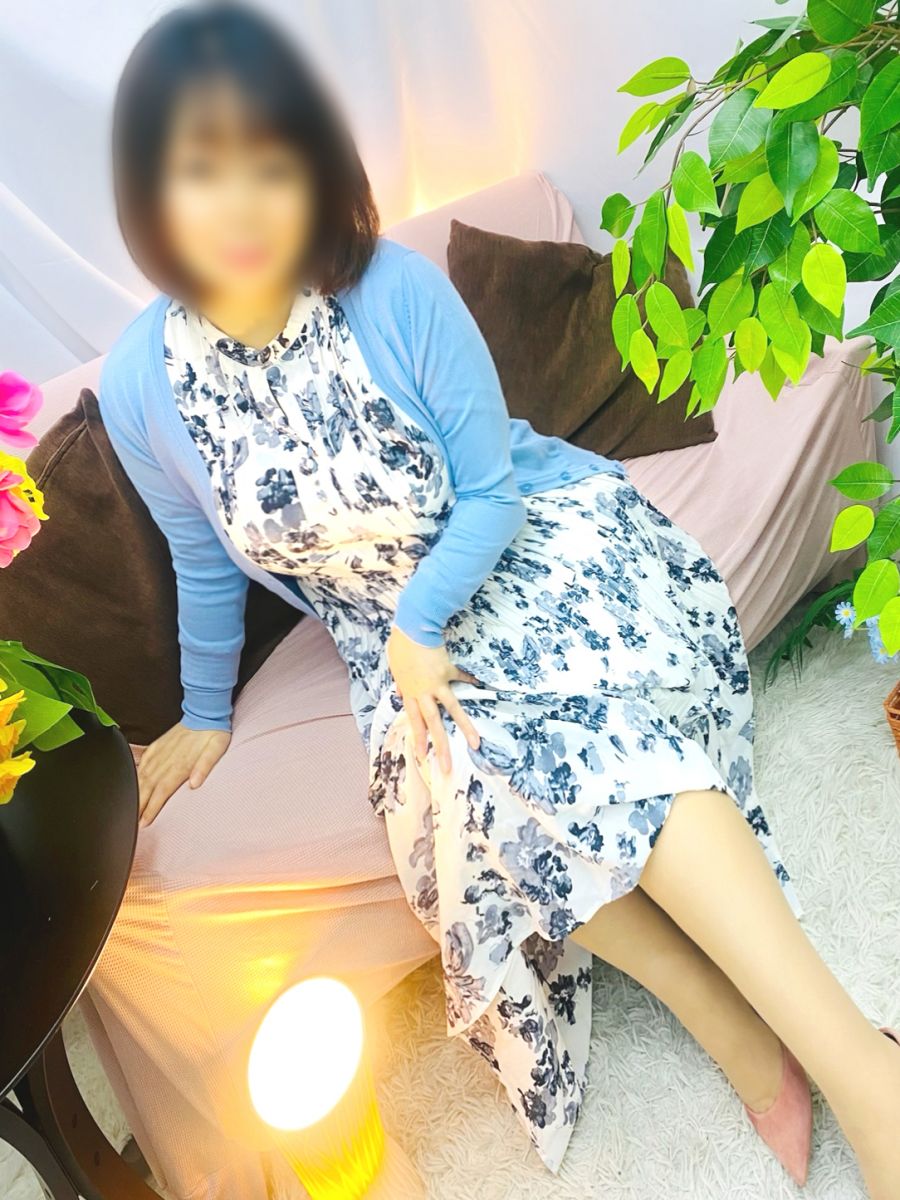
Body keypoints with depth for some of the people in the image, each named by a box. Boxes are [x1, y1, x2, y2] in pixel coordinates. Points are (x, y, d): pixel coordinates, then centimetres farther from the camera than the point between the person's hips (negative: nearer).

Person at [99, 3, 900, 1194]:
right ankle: (739, 1037, -18)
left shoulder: (399, 291, -17)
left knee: (590, 720, -32)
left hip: (531, 540, -2)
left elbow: (491, 489, -10)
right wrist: (206, 713, 18)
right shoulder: (141, 386, -7)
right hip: (391, 627, 3)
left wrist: (421, 619, -24)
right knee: (463, 777, -28)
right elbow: (204, 560, 8)